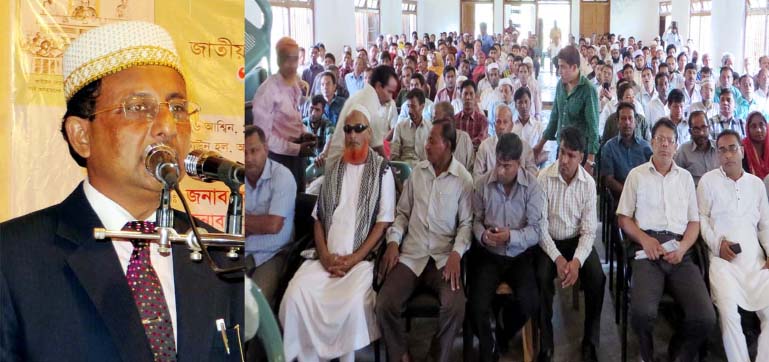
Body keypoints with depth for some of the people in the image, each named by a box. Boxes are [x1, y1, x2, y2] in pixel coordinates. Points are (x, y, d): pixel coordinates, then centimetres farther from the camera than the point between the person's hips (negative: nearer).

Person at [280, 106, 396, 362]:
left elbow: (383, 222, -2)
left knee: (354, 301, -32)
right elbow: (318, 217, 14)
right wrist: (325, 255, -2)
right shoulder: (332, 169, 17)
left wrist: (353, 259, -10)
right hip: (327, 258, 3)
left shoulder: (382, 170, 4)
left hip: (362, 259, -3)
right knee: (295, 295, -23)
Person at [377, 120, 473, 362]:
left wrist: (456, 254, -16)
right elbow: (403, 213, 14)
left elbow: (466, 223, 0)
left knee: (455, 307, -28)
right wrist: (393, 241, -2)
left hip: (444, 257, -2)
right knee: (384, 305, -20)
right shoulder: (417, 172, 9)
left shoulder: (464, 179, 0)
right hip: (411, 255, 3)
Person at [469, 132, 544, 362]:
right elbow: (475, 219, 4)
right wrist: (482, 235, -18)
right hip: (489, 255, 1)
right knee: (477, 306, -19)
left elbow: (536, 231, -11)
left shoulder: (532, 186, -9)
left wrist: (511, 236, -28)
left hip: (520, 255, 0)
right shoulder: (482, 183, -6)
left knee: (530, 304, -23)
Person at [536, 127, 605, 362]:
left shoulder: (588, 183, -5)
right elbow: (540, 225, -11)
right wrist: (557, 258, -22)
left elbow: (589, 230, -6)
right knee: (542, 278, -29)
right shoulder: (544, 178, -11)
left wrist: (577, 260, -22)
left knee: (597, 278, -23)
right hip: (549, 242, -1)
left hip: (578, 241, 2)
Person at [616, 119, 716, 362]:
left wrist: (683, 248, -3)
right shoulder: (637, 175, 12)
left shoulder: (685, 177, 20)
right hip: (648, 249, -2)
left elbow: (694, 221, 17)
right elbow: (623, 218, 10)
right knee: (642, 312, -29)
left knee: (705, 318, -20)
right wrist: (644, 239, -9)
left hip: (680, 251, 3)